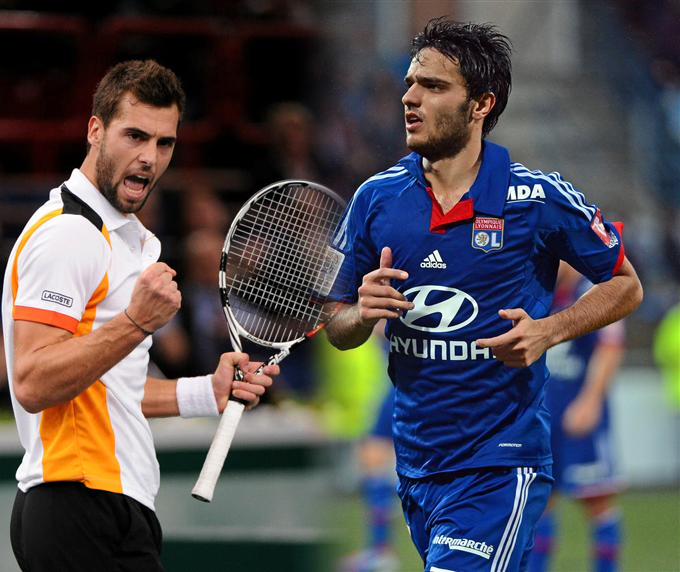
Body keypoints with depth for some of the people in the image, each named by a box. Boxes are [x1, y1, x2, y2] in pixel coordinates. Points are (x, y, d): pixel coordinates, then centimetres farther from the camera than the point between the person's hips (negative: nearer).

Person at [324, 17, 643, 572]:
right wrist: (362, 313, -12)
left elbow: (626, 286, 5)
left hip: (498, 468, -5)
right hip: (414, 460, 5)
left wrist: (548, 331, -12)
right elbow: (338, 329, 12)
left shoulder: (538, 199, -7)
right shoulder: (377, 198, 4)